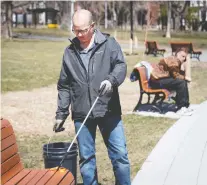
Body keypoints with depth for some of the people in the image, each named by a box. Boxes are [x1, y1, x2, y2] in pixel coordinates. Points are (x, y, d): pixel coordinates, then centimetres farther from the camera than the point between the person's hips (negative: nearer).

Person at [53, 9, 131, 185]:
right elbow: (64, 86, 14)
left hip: (109, 111, -2)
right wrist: (61, 113, 12)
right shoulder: (69, 52, 10)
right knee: (86, 158, 10)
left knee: (120, 154, 2)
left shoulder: (109, 43, 1)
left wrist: (111, 79, -30)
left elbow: (121, 65, -8)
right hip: (81, 114, 3)